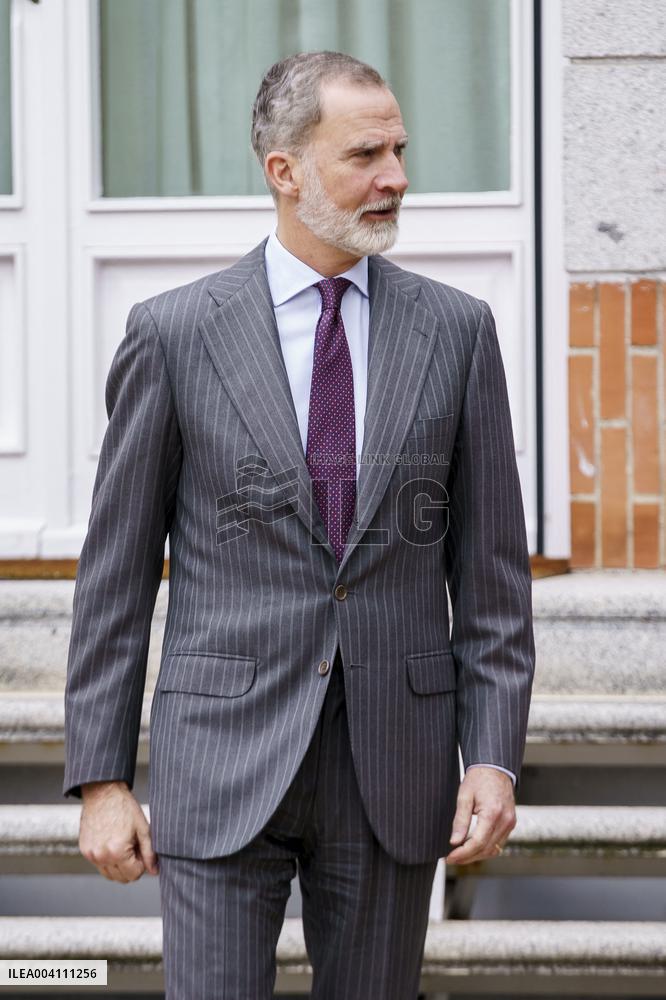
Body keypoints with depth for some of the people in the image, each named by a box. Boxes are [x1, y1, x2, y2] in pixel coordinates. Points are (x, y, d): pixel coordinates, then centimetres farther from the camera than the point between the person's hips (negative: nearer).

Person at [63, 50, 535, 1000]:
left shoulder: (455, 329, 4)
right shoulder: (173, 333, -1)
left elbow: (492, 566, 6)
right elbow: (116, 572, 1)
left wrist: (495, 756, -3)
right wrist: (100, 779, -2)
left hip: (394, 770, 2)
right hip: (223, 759, -2)